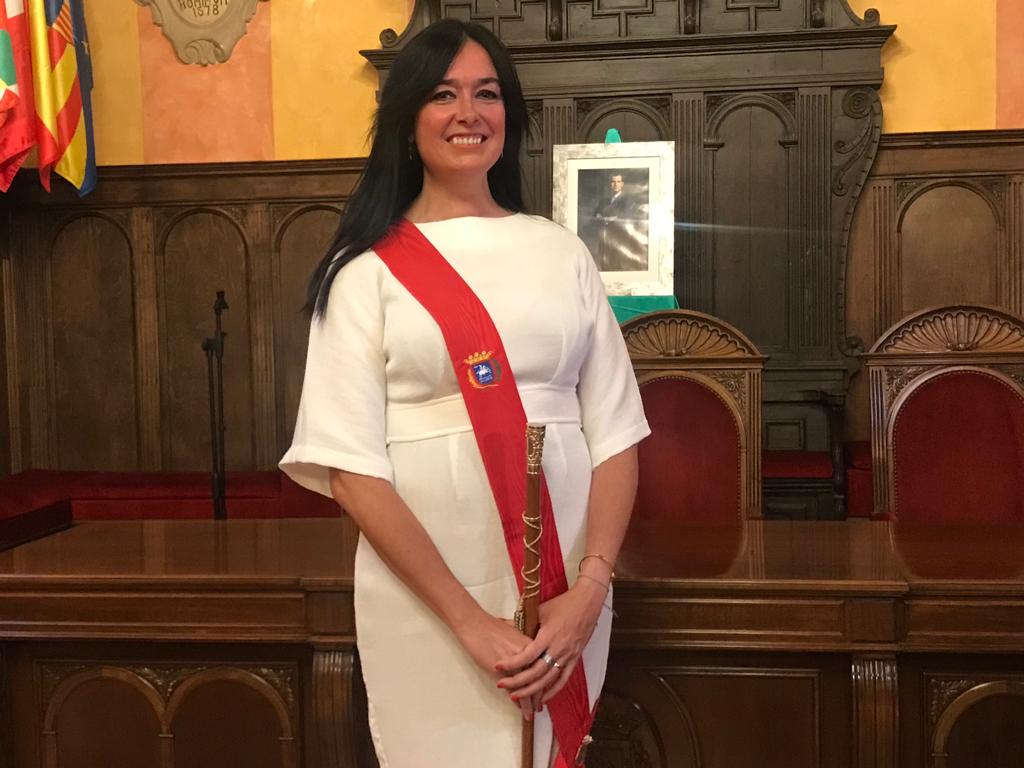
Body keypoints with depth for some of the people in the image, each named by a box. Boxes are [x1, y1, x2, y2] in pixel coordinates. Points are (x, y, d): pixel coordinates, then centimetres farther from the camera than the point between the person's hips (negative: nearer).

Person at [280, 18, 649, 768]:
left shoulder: (561, 251, 6)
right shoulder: (368, 268, -2)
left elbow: (615, 431, 2)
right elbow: (351, 463, -9)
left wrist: (589, 588, -11)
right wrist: (468, 617, -15)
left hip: (563, 589, 3)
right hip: (425, 596, -2)